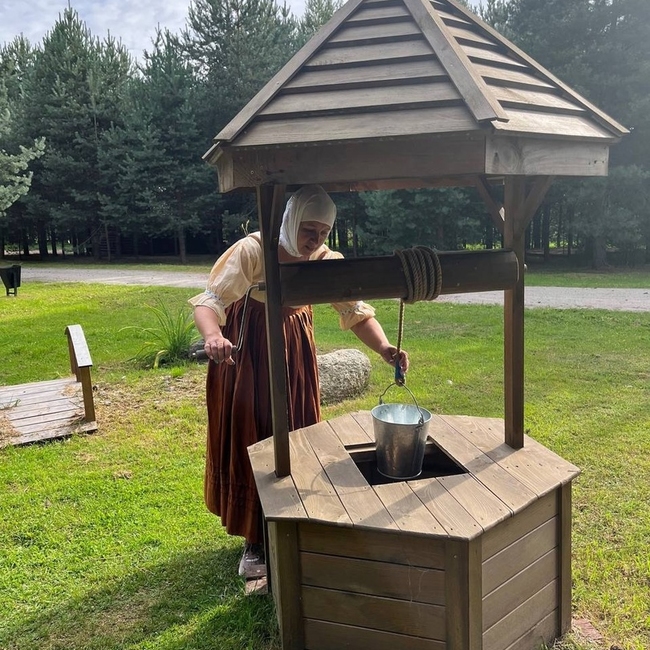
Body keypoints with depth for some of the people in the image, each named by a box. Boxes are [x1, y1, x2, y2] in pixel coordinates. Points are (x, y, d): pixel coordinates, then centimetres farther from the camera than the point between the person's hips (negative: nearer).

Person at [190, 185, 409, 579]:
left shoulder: (327, 261, -13)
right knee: (248, 440, 0)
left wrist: (384, 348, -28)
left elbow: (357, 312, -9)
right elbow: (210, 300, -29)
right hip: (246, 349, -3)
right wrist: (212, 336, -52)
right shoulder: (253, 251, -25)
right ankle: (254, 542, 19)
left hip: (295, 346, 3)